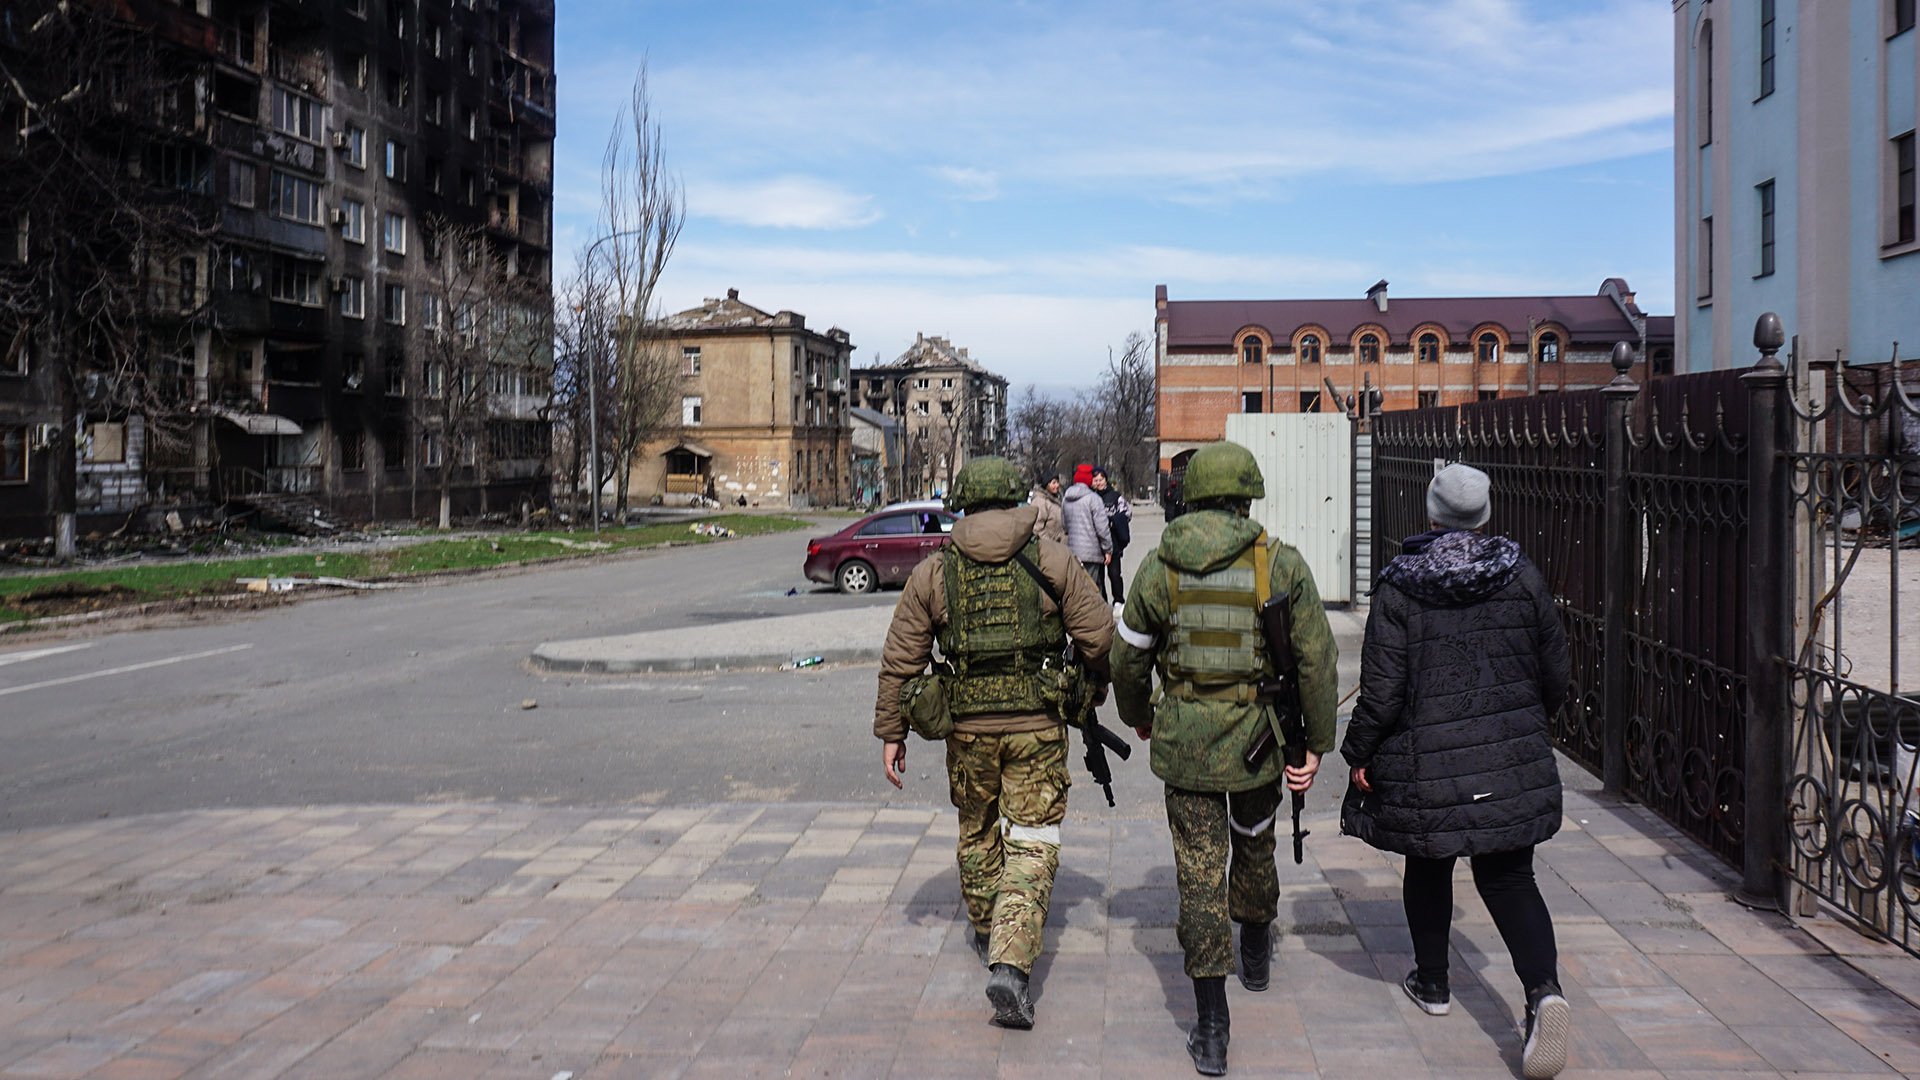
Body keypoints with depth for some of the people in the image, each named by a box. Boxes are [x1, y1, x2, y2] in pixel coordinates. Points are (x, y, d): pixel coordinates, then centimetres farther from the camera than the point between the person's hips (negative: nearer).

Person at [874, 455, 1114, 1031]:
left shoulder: (932, 572, 1)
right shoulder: (1052, 560, -2)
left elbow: (900, 660, 2)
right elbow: (1098, 635, -1)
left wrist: (891, 731, 10)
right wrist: (1095, 688, 18)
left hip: (968, 726, 2)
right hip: (1038, 725, -2)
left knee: (976, 832, 23)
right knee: (1032, 843, 1)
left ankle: (988, 934, 41)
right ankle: (1010, 962, -13)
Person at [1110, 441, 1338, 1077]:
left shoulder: (1158, 567, -2)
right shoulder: (1281, 564, -5)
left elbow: (1128, 657, 7)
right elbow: (1317, 659, -4)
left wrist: (1137, 716, 25)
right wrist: (1317, 744, 4)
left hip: (1184, 738, -1)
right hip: (1257, 735, 1)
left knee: (1199, 872, 3)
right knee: (1254, 845, 26)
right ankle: (1256, 955, 50)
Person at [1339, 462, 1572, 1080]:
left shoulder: (1399, 588, -10)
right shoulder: (1522, 577, 0)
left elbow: (1382, 686, -12)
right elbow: (1555, 671, 7)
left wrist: (1359, 753, 0)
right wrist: (1531, 723, 25)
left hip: (1425, 763, -2)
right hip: (1512, 761, 2)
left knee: (1428, 868, 18)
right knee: (1509, 876, 6)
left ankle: (1432, 983, 32)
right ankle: (1543, 988, -15)